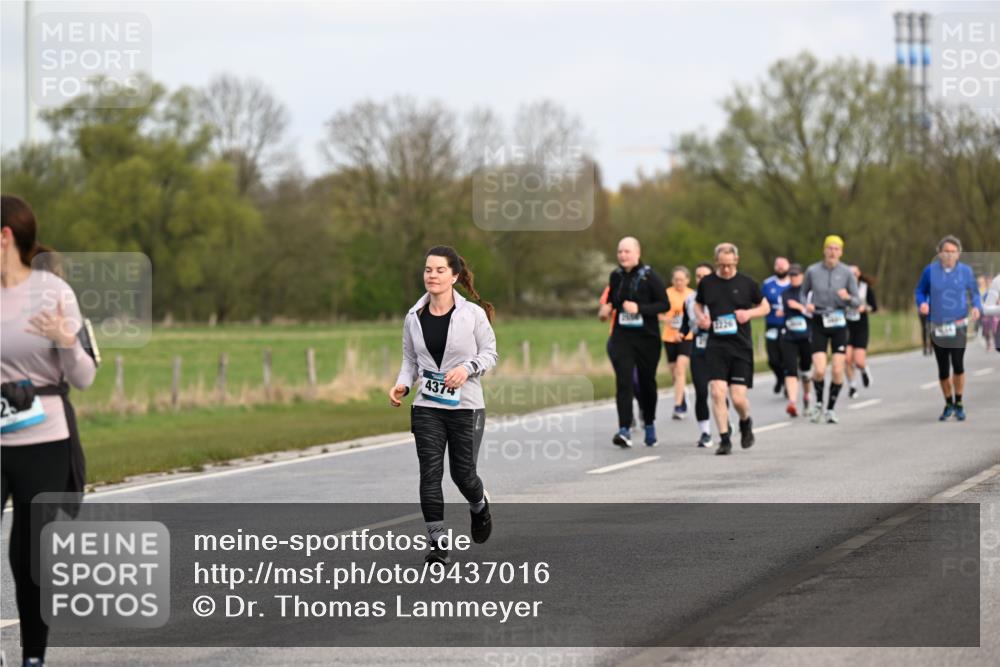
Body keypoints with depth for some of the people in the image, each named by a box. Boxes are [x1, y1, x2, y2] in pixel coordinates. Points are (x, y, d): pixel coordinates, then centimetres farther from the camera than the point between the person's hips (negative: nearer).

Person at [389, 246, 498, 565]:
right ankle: (438, 543, 0)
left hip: (466, 406, -2)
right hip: (427, 407, 2)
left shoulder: (473, 314, -7)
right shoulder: (414, 317, 2)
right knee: (430, 473, -6)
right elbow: (410, 359, 12)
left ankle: (479, 506, 41)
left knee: (462, 472, 6)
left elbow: (489, 353, 1)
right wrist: (402, 384, -7)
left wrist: (467, 368, -18)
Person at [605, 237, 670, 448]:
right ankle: (625, 430, -21)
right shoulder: (615, 276, 6)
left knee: (647, 382, 10)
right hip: (622, 337, 2)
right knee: (623, 381, -13)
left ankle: (649, 425, 33)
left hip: (647, 337, -2)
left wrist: (639, 308, -21)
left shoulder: (650, 276, -7)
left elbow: (665, 304, -11)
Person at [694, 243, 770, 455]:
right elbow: (697, 304, 21)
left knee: (738, 397, -4)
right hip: (716, 346, 1)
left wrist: (749, 313, -8)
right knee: (717, 392, -13)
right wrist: (701, 317, 0)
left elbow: (765, 307, 11)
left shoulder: (747, 283, 0)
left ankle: (745, 423, 29)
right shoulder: (707, 283, 4)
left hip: (741, 347, -1)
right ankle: (724, 439, -2)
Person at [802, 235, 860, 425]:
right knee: (819, 370, -12)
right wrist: (806, 305, -7)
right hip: (819, 323, -1)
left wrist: (848, 298, -21)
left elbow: (857, 302, 1)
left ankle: (831, 408, 13)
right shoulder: (813, 271, -1)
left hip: (839, 323, 1)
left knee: (838, 371, -5)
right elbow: (802, 293, 14)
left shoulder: (846, 273, -2)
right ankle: (818, 402, 16)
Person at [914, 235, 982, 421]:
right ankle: (949, 404, 27)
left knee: (958, 364, -15)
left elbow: (974, 293, 10)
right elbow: (920, 291, 9)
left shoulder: (965, 271, 1)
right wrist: (922, 303, -13)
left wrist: (977, 307, -10)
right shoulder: (931, 271, -1)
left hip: (959, 325, -1)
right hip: (938, 327, 1)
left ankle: (959, 403, 2)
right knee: (943, 369, 7)